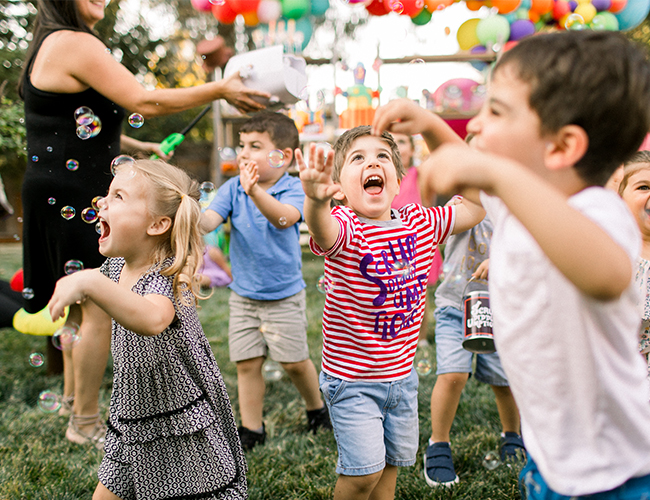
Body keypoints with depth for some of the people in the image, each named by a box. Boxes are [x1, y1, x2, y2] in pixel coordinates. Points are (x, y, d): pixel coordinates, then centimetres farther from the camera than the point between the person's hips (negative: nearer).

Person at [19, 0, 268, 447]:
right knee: (100, 309, -3)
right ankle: (85, 423, 9)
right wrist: (220, 89, -16)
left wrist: (141, 147, 25)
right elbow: (145, 102, -21)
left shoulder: (50, 44, 17)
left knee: (81, 302, 21)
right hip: (74, 196, -11)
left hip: (58, 191, 11)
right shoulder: (76, 44, -16)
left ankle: (75, 397, 36)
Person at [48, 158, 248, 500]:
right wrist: (80, 295, 8)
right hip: (132, 422, 8)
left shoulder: (165, 277, -27)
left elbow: (153, 319, -51)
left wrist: (90, 283, -57)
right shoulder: (118, 267, -1)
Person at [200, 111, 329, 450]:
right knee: (247, 363, 7)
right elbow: (208, 221, -17)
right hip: (243, 294, 3)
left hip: (285, 294, -3)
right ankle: (251, 428, 22)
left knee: (294, 361, 7)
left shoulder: (293, 189, -15)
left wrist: (255, 192, -53)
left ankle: (316, 408, 35)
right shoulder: (233, 188, -4)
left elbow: (285, 218, -36)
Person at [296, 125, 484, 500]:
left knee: (392, 463, 18)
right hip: (352, 379, -5)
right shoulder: (344, 227, -21)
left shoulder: (419, 223, -2)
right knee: (364, 469, -6)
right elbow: (323, 231, -46)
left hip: (402, 374, 6)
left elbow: (473, 210, 10)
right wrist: (316, 200, -68)